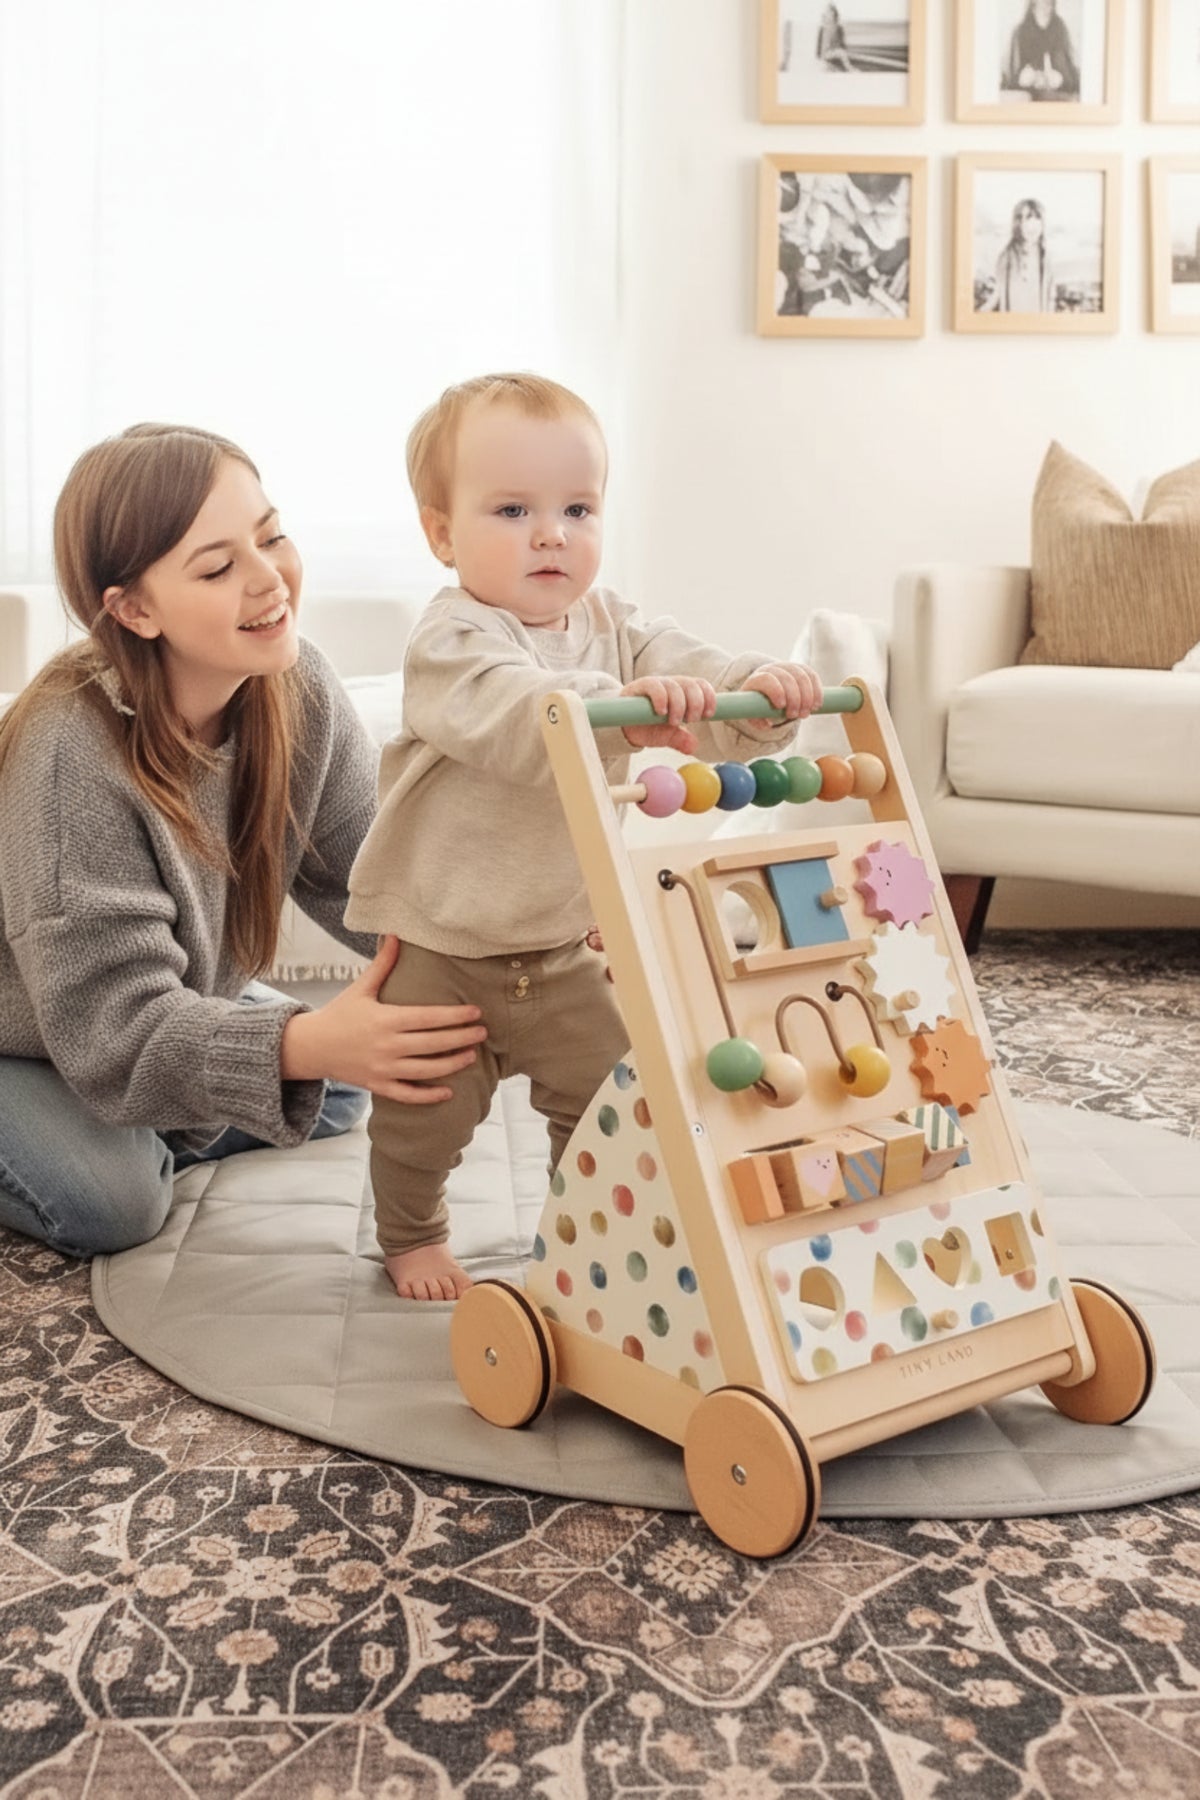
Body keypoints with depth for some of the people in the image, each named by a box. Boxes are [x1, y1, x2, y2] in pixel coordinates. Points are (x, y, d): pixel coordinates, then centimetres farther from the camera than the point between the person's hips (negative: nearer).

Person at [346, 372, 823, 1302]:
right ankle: (412, 1235, 37)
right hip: (440, 947, -5)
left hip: (564, 947, 5)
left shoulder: (614, 627, -2)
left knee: (609, 1094, 13)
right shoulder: (451, 640, -23)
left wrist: (763, 690, -35)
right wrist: (623, 704, -59)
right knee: (426, 1115, 9)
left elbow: (690, 670, -13)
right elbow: (519, 717, -42)